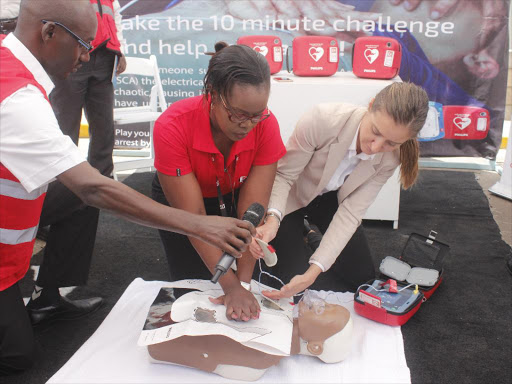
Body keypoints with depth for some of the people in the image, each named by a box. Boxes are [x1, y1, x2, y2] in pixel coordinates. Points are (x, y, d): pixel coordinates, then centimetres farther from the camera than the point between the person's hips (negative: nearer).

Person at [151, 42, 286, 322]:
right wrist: (231, 286, -34)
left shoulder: (265, 125, -31)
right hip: (178, 198, -1)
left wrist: (243, 282, -31)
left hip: (233, 196, 2)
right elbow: (193, 216, -33)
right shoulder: (172, 127, -37)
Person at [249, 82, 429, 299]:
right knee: (288, 279, -13)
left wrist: (313, 272, -34)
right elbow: (284, 175, -28)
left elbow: (350, 213, -24)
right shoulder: (322, 120, -38)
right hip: (292, 196, -3)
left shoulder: (391, 157, -23)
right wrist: (272, 220, -48)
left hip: (330, 198, 4)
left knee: (362, 277, 3)